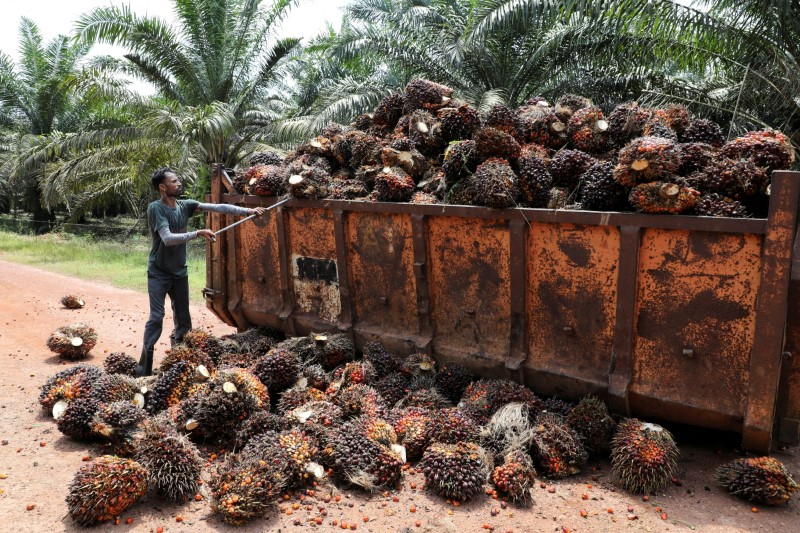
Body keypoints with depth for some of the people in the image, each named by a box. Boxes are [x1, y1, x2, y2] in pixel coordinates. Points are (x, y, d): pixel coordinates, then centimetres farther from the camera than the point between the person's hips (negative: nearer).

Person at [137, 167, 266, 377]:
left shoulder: (185, 205, 2)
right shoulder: (155, 208, -14)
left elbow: (217, 208, -5)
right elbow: (167, 238, -24)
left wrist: (248, 211, -11)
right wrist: (198, 233, -27)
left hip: (180, 272, 6)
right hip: (159, 273, -5)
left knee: (183, 320, 8)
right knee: (156, 318, -10)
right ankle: (144, 370, -3)